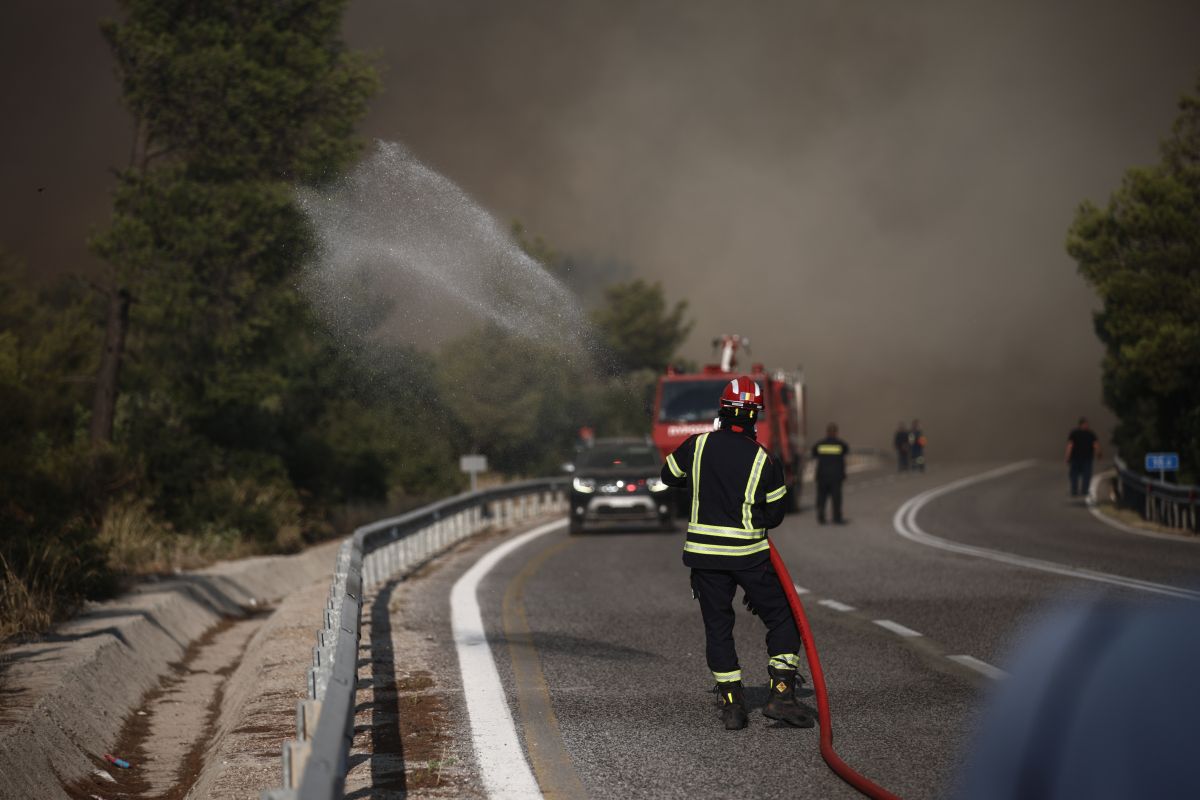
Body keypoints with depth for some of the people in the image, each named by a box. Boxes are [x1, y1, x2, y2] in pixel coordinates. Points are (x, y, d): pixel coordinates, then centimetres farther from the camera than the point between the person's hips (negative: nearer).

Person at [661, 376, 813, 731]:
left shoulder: (698, 446, -3)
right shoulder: (765, 461, -8)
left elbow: (669, 476, 14)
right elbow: (773, 515, -2)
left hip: (703, 552, 2)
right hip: (749, 554, -2)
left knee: (717, 627, 11)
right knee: (782, 619, 10)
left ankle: (732, 705, 6)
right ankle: (781, 694, 0)